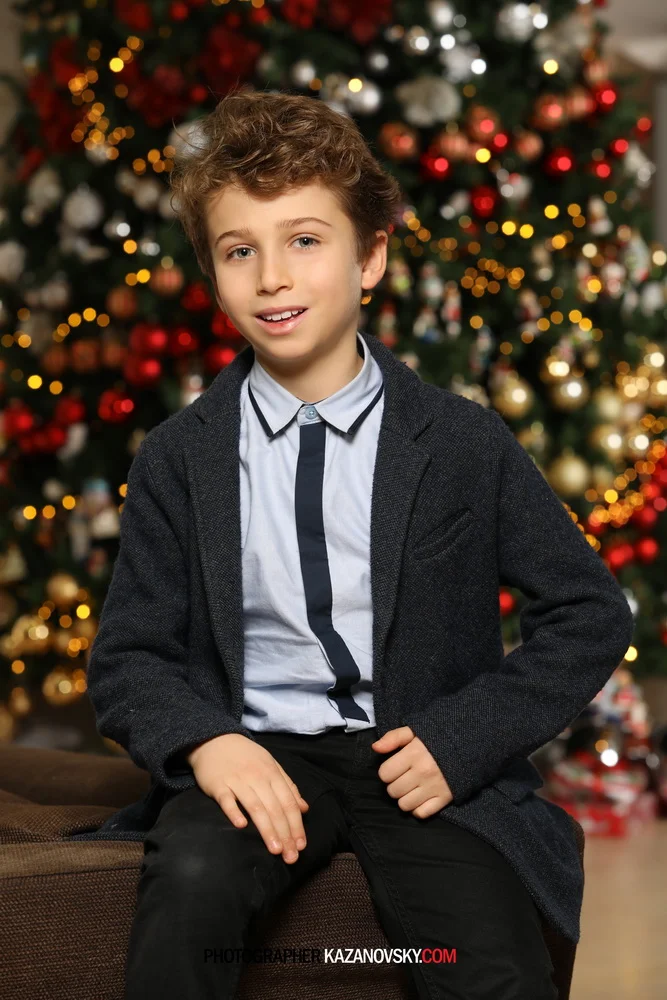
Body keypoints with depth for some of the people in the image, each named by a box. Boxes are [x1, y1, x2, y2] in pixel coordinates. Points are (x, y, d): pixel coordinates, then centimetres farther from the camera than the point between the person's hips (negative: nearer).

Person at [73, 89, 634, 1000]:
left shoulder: (465, 443, 2)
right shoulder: (178, 461, 5)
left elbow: (592, 615, 6)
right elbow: (128, 657, 7)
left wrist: (465, 736, -8)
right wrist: (205, 741, -15)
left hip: (417, 757, 0)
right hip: (254, 757, 1)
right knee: (189, 882, -34)